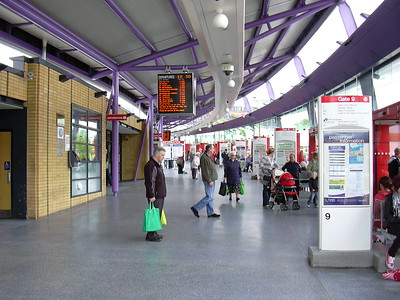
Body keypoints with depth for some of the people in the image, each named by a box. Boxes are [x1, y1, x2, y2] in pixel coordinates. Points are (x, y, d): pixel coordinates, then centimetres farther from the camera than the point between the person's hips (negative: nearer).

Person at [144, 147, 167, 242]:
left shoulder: (158, 165, 16)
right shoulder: (150, 165, -18)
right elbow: (150, 182, -22)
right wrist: (151, 195, -24)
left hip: (160, 195, 10)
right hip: (155, 196, -10)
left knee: (158, 214, 15)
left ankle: (154, 233, 25)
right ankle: (150, 235, 3)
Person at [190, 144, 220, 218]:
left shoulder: (209, 157, 16)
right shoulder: (204, 158, -17)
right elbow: (205, 171, -22)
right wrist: (209, 181, -22)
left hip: (212, 180, 10)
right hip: (208, 180, -10)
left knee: (210, 197, 12)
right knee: (209, 197, -8)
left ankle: (210, 213, 18)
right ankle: (195, 208, 2)